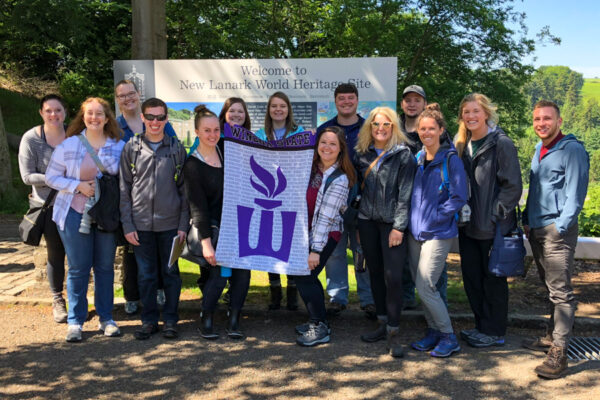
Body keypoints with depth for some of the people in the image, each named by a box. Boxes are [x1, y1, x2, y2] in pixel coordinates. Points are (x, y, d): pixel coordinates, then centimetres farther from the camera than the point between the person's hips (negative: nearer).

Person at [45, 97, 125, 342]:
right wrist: (78, 186, -13)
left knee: (105, 266, 9)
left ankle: (106, 318, 22)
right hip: (75, 213, -1)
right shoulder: (68, 145, -1)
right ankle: (75, 321, 16)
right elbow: (51, 177, 1)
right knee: (78, 268, 3)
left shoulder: (119, 146, 1)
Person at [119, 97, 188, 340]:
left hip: (170, 223, 0)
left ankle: (170, 320, 20)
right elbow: (124, 189, 5)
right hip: (141, 223, 0)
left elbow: (184, 189, 5)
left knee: (171, 272, 7)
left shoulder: (177, 148, 4)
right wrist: (127, 225, -2)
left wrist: (183, 224, -1)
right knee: (146, 275, 8)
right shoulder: (131, 148, 4)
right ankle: (149, 320, 21)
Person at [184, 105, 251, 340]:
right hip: (212, 225, -5)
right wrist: (206, 242, -16)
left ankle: (234, 321, 10)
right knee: (219, 274, -12)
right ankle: (206, 321, 9)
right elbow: (198, 206, -11)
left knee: (242, 270, -3)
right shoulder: (192, 165, -9)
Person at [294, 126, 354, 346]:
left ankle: (320, 328, 7)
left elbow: (325, 217, -20)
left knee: (305, 276, -9)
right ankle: (317, 321, 27)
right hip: (307, 229, 7)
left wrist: (316, 250, -20)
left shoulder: (339, 180, -18)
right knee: (305, 275, 10)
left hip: (326, 234, -7)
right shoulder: (311, 166, 2)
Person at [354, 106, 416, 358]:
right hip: (367, 221, 5)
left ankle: (394, 333, 1)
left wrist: (399, 226, -13)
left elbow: (405, 193, -8)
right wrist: (356, 223, 11)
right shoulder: (362, 154, 11)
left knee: (393, 277, -9)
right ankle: (383, 324, 24)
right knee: (375, 272, 11)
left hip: (391, 223, -5)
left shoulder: (403, 154, -3)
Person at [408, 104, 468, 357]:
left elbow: (459, 198, -11)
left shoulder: (451, 159, -8)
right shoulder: (417, 159, 11)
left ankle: (448, 337, 7)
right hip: (415, 232, 7)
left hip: (438, 233, -7)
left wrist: (432, 218, -13)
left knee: (425, 287, -9)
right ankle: (433, 332, 26)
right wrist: (413, 218, 6)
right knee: (420, 285, 11)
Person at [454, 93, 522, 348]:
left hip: (493, 226, -6)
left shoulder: (501, 143, -11)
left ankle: (494, 332, 20)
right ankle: (482, 325, 29)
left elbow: (512, 186, -13)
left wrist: (494, 215, -15)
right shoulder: (463, 145, 9)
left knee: (493, 279, 5)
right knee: (471, 276, 13)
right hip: (468, 225, 7)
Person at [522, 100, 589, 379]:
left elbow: (576, 194, -14)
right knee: (550, 288, 16)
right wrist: (527, 220, 14)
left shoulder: (572, 149, -9)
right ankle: (551, 337, 27)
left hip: (558, 231, -8)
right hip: (537, 230, 8)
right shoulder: (539, 151, 16)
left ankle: (558, 353, -4)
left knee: (560, 292, -7)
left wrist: (559, 228, -18)